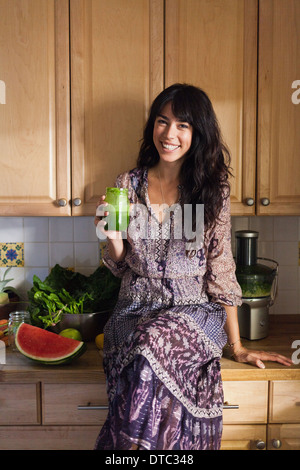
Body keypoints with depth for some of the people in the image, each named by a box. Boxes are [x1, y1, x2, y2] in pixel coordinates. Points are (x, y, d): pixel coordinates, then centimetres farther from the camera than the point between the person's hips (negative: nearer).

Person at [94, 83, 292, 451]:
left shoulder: (213, 190, 0)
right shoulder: (128, 185, 6)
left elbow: (221, 271, 0)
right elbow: (119, 266, 12)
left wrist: (237, 347, 0)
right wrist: (113, 237, -11)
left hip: (193, 311, -1)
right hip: (137, 312, 2)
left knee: (155, 342, -34)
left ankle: (130, 443, -15)